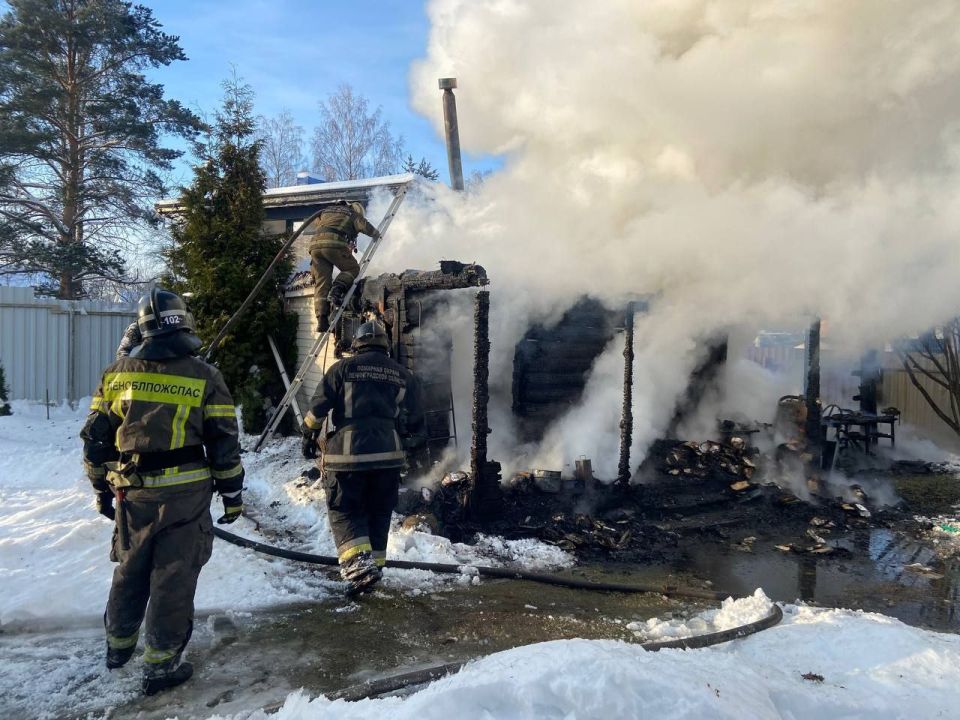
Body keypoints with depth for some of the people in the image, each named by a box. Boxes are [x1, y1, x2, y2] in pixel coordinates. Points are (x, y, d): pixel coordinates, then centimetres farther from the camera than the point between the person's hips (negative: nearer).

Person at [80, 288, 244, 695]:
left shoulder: (117, 373, 2)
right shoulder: (203, 376, -7)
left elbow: (96, 437, 6)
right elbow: (224, 442, -7)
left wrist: (101, 487, 18)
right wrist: (232, 493, 3)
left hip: (132, 494, 4)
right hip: (186, 493, -3)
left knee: (129, 570, 22)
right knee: (173, 578, 6)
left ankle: (118, 645, 40)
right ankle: (160, 665, 14)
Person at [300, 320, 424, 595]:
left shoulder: (343, 368, 0)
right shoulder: (402, 374, 12)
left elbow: (318, 407, -2)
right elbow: (416, 417, 18)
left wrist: (309, 436, 11)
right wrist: (417, 445, 32)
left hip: (348, 453, -3)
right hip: (388, 454, 4)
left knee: (343, 511, 5)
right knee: (378, 513, 15)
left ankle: (359, 565, -10)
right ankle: (374, 564, 22)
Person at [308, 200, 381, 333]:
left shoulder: (326, 211, 35)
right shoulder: (353, 214, 19)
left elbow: (316, 220, 52)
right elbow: (365, 226, 6)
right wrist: (376, 234, 25)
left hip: (315, 244, 5)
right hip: (334, 243, -5)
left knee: (321, 281, 3)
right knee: (352, 268, 15)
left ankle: (322, 319, -8)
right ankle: (336, 290, -14)